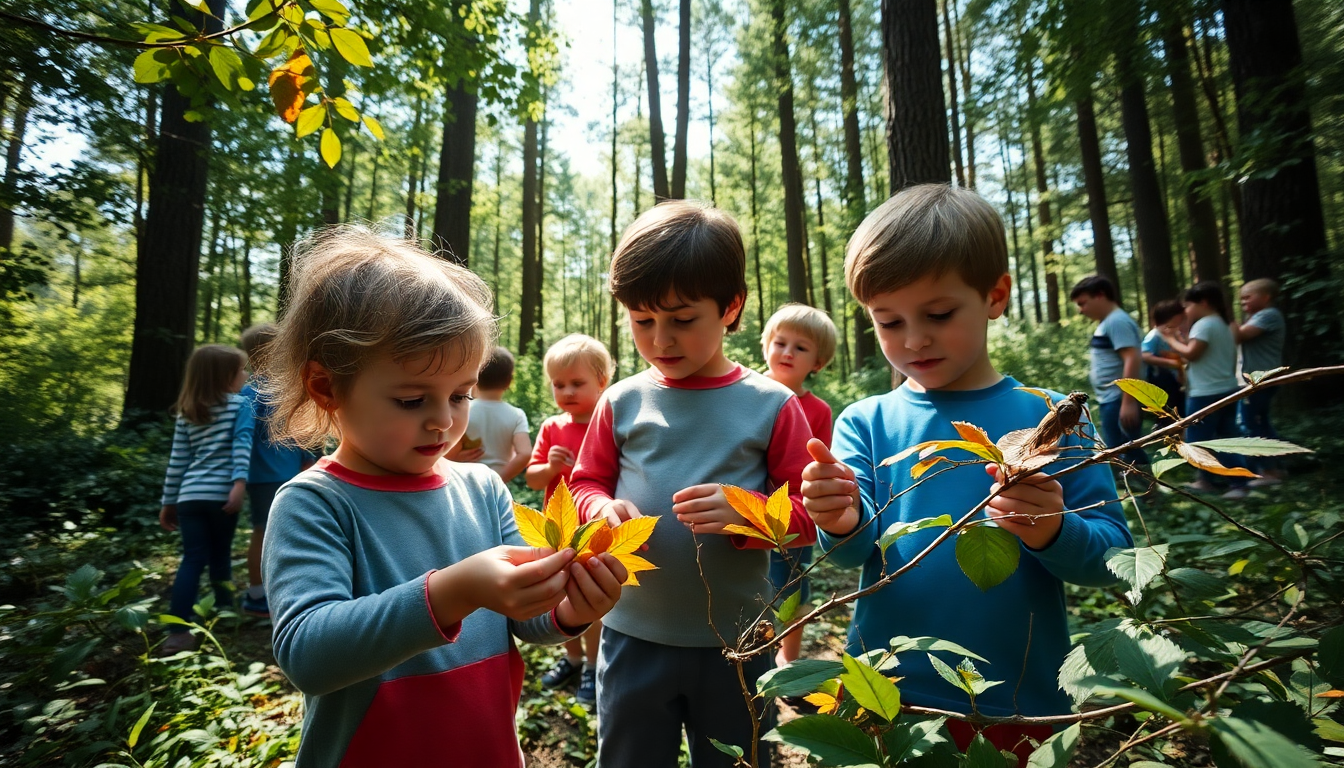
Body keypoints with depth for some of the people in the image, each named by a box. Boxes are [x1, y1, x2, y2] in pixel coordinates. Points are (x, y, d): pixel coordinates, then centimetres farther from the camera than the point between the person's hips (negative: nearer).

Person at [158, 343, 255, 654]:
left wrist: (168, 502, 20)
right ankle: (225, 614, 28)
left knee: (193, 560, 4)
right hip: (220, 493, -4)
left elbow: (177, 462, 15)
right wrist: (240, 482, -23)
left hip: (189, 495, 4)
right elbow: (242, 444, -16)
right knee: (220, 555, 13)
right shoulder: (240, 404, 1)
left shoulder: (186, 413, 15)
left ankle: (177, 631, 0)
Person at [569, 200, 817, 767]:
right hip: (633, 635, 1)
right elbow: (587, 483, 6)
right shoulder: (623, 402, -5)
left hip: (736, 641, 0)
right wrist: (602, 507, -16)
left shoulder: (771, 405, -9)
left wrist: (747, 512, -24)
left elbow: (809, 512, -6)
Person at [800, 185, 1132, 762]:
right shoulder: (865, 423, -6)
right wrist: (845, 524, -35)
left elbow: (1112, 555, -6)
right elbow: (857, 551, -13)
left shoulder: (1050, 419, -7)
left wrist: (1055, 533, -27)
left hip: (1016, 708, 0)